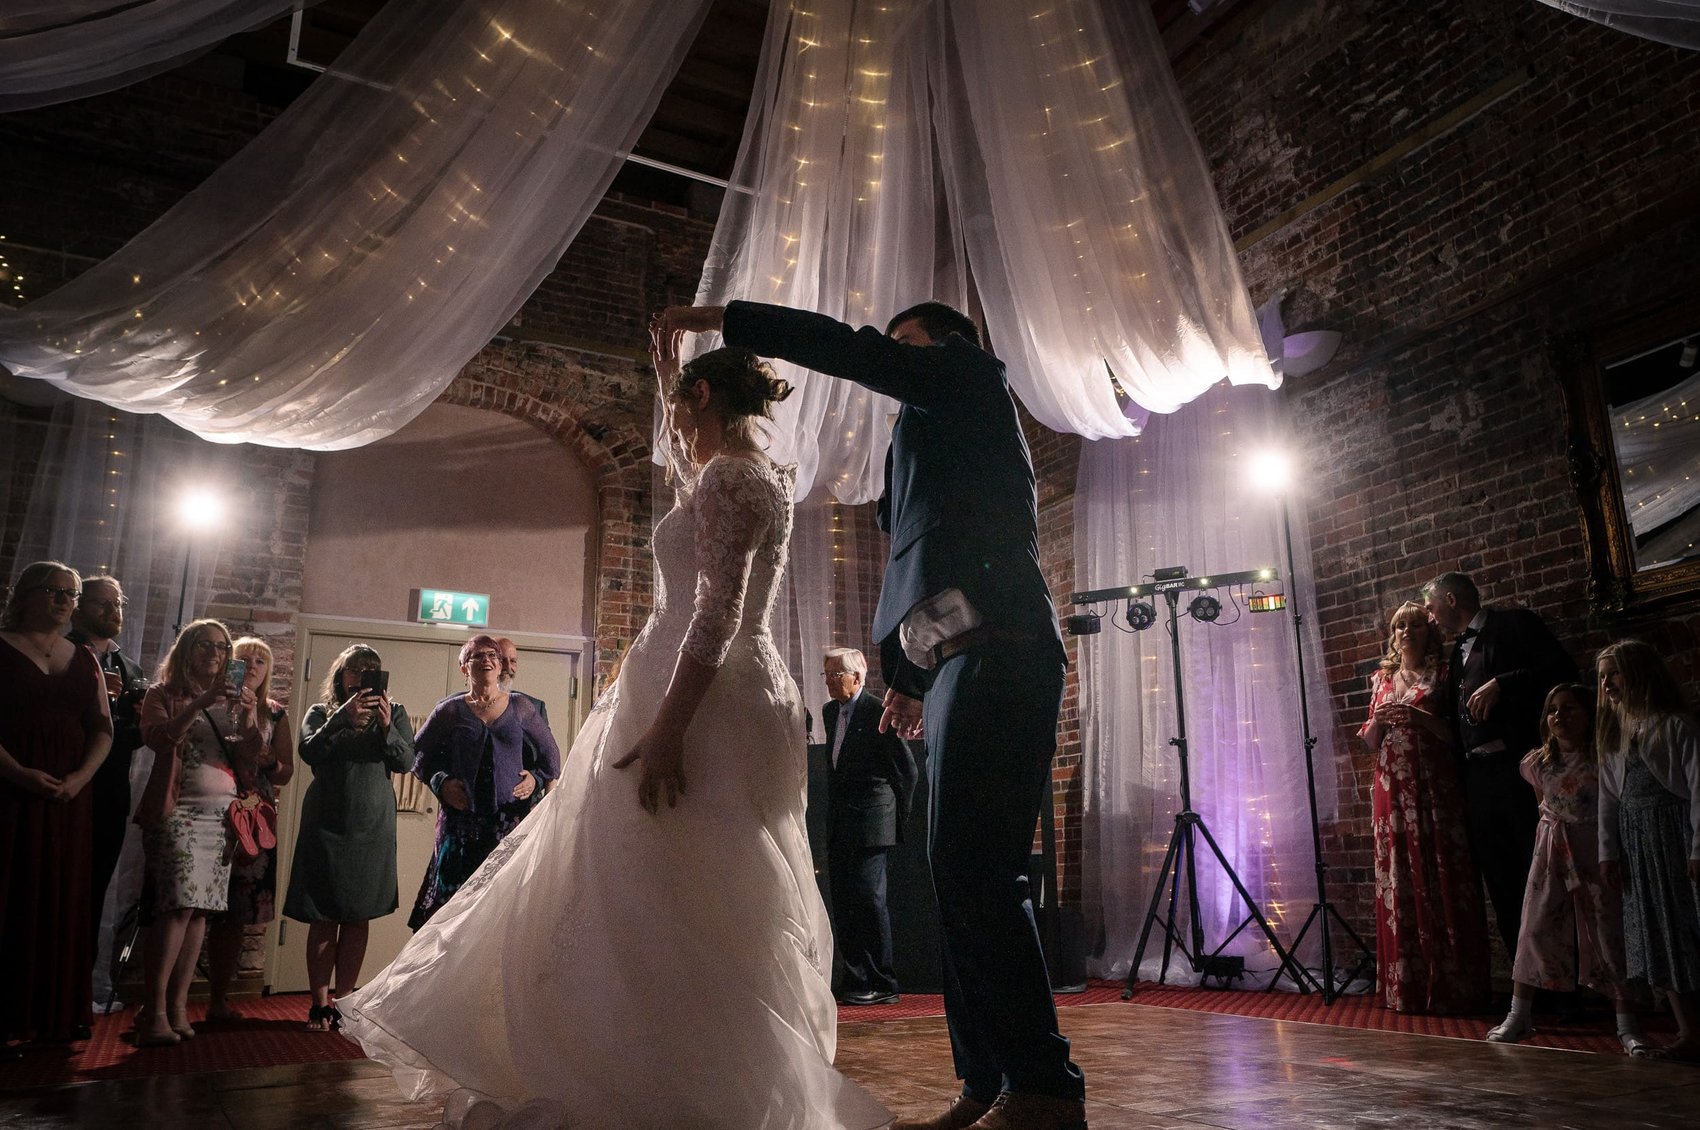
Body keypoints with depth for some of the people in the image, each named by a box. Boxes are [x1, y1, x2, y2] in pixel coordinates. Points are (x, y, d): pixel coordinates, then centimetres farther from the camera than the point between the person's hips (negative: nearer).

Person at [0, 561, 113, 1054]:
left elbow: (103, 729, 10)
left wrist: (80, 777, -6)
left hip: (69, 797, 4)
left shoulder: (84, 661, 14)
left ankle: (58, 1014, 11)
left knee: (63, 903, 5)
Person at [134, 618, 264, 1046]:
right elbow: (156, 737, -12)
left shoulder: (232, 701, 18)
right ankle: (154, 1010, -12)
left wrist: (250, 722, -7)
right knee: (178, 906, -15)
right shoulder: (163, 695, 7)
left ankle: (178, 1004, 6)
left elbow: (250, 762, 10)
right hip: (178, 811, -4)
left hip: (222, 814, 4)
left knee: (200, 910, 1)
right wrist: (198, 704, -21)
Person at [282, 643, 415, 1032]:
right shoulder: (321, 712, 8)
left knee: (358, 918, 3)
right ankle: (320, 1004, 7)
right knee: (323, 918, 0)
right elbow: (309, 752, -10)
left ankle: (344, 1002, 11)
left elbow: (406, 762, -2)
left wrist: (386, 727, -18)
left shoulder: (394, 712, 9)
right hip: (326, 825, -1)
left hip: (373, 826, 1)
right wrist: (343, 716, -22)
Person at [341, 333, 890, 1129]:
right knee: (724, 912, 13)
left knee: (662, 903, -4)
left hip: (701, 705, -10)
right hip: (743, 700, 10)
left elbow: (716, 615, -20)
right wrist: (667, 385, 41)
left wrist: (665, 728, -24)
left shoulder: (726, 476, -10)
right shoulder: (759, 477, 17)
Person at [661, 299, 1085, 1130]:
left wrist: (722, 319, 6)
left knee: (974, 871, -14)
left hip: (995, 650, -10)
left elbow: (847, 350, -1)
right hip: (964, 657, 10)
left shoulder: (970, 372, 11)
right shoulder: (936, 435, 33)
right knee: (962, 875, 6)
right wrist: (909, 675, 22)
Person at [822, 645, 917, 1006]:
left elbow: (907, 767, -7)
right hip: (840, 823, 8)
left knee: (868, 896, -10)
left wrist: (898, 814, -1)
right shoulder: (830, 711, 14)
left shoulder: (877, 712, -11)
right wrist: (834, 810, 18)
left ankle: (882, 985, -1)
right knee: (843, 902, 8)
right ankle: (855, 981, 15)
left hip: (871, 820, -8)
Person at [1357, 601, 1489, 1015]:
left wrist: (1420, 716, -16)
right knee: (1398, 880, 1)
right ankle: (1407, 986, 7)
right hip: (1393, 789, 3)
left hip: (1434, 786, -3)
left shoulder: (1440, 674, 5)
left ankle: (1449, 986, 2)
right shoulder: (1382, 679, 16)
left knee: (1442, 879, -4)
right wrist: (1376, 720, -5)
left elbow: (1454, 733, 0)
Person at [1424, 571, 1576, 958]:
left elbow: (1561, 669, -12)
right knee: (1503, 888, 8)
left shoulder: (1514, 623, 1)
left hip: (1520, 766, -7)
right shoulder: (1459, 650, 22)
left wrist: (1501, 685, -19)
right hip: (1478, 777, 8)